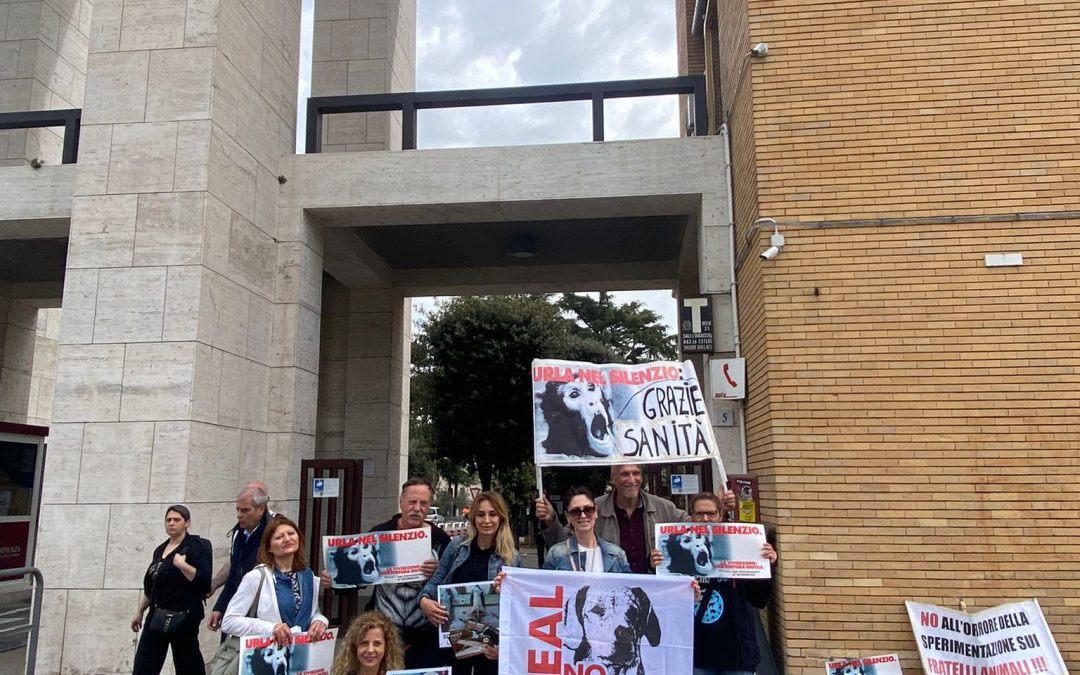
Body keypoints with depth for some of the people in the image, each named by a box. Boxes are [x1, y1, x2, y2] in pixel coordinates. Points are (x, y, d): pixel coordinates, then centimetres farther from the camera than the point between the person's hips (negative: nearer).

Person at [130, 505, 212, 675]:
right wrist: (140, 612, 21)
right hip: (157, 616, 7)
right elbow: (151, 585, 21)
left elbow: (204, 580, -19)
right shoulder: (160, 549, 14)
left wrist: (182, 565, -26)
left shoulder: (196, 546, -9)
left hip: (183, 617, -7)